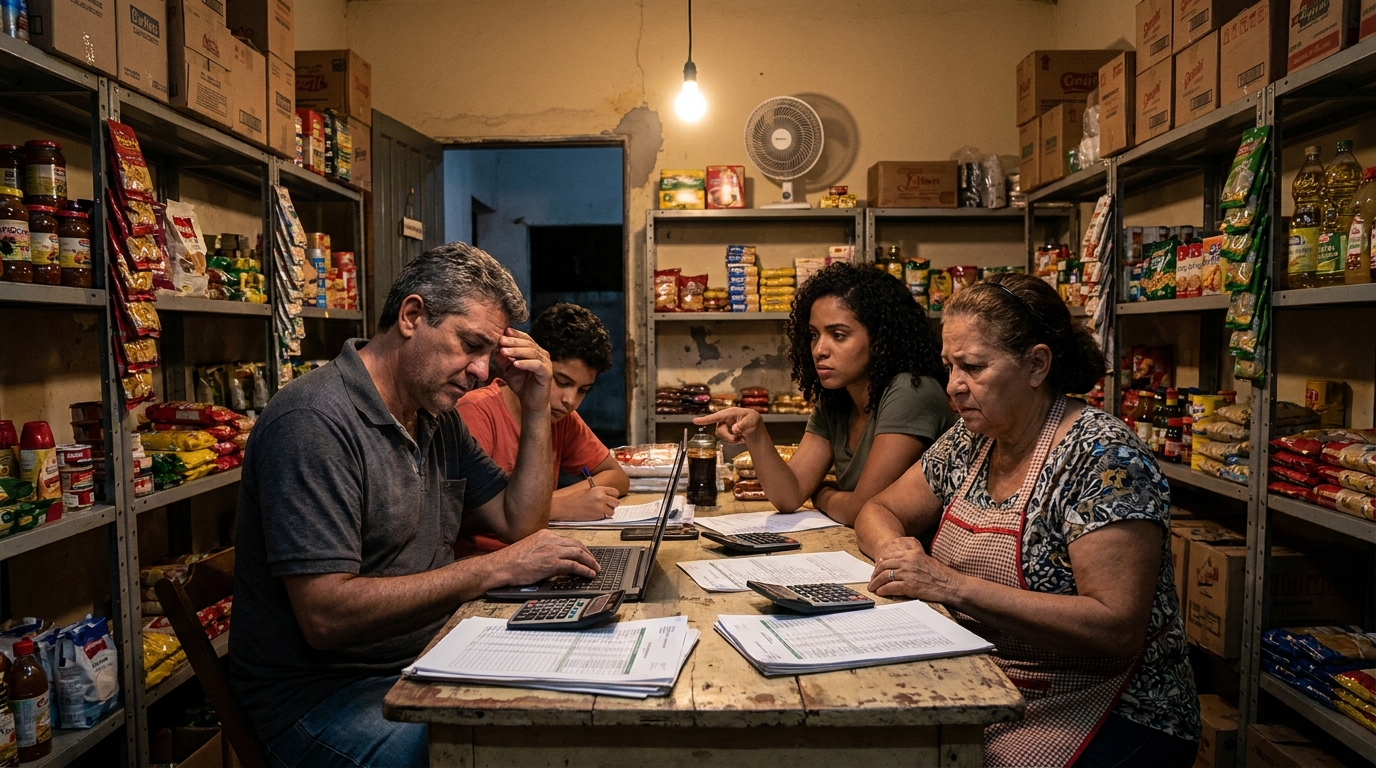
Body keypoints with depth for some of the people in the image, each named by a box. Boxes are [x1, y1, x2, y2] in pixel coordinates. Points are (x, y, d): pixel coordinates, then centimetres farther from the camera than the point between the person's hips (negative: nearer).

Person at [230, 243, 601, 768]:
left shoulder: (438, 418, 9)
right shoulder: (314, 423, -20)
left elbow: (520, 523, 11)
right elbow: (325, 616, -26)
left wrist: (536, 411, 1)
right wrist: (496, 569, -25)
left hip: (427, 662, 8)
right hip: (323, 697, -8)